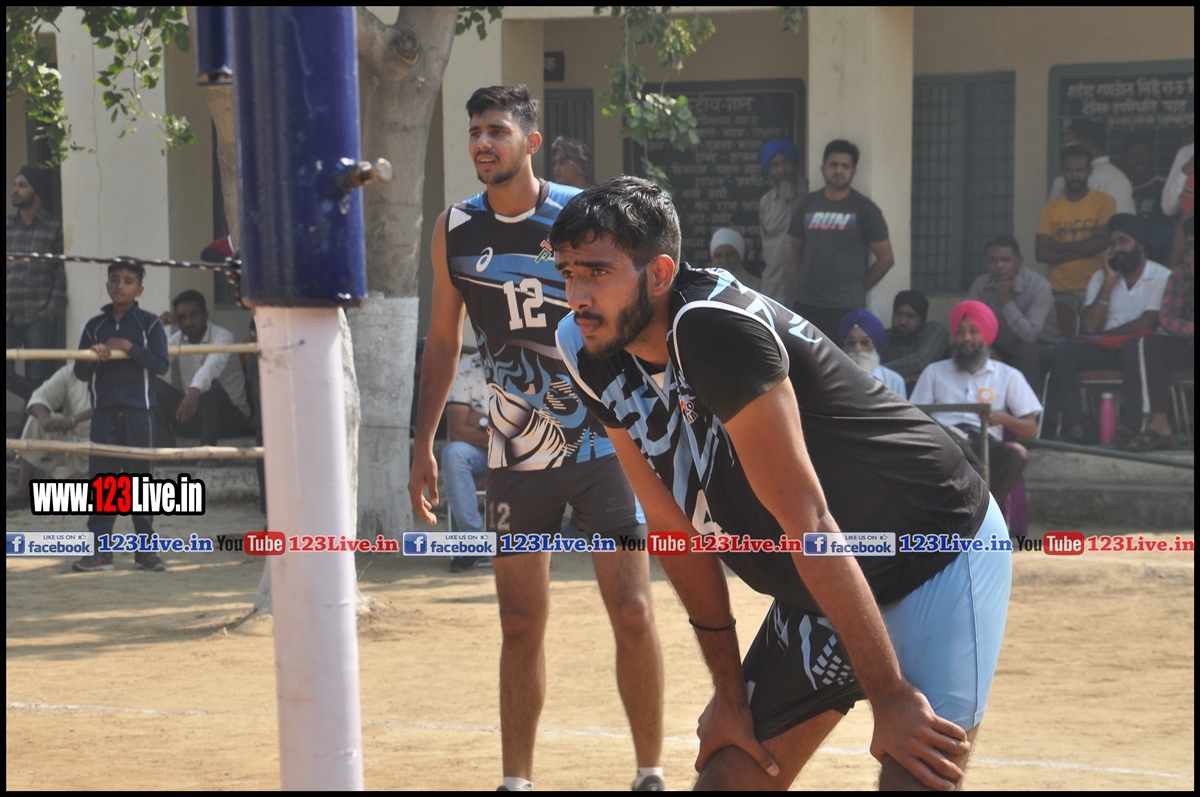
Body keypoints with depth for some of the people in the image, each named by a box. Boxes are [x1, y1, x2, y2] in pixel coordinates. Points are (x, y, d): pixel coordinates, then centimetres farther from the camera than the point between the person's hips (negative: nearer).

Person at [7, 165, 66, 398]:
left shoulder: (53, 228, 3)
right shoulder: (7, 227, 13)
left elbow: (61, 274, 1)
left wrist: (52, 310, -9)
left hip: (39, 318, -3)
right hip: (9, 317, 3)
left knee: (37, 377, -3)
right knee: (8, 375, -7)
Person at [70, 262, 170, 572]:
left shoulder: (148, 324, 2)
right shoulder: (95, 326, 11)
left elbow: (161, 364, -7)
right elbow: (81, 372, 11)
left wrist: (128, 347, -13)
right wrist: (91, 357, -10)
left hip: (138, 410, -2)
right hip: (104, 410, 3)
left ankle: (146, 549, 7)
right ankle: (99, 551, 1)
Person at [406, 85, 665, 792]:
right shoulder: (455, 231, 3)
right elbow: (444, 342, 13)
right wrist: (425, 445, 10)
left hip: (602, 438, -3)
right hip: (517, 455, 3)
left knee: (633, 611, -6)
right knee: (521, 624, 5)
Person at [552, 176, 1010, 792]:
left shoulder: (713, 329, -28)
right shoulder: (595, 359, -4)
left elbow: (809, 526, -28)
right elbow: (671, 524, 5)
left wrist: (890, 695, -25)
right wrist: (731, 691, 6)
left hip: (940, 556, -8)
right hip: (814, 595, 8)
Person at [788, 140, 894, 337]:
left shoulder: (865, 209, 0)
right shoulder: (807, 205, 10)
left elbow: (886, 258, 1)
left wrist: (859, 288, 5)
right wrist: (814, 280, 12)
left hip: (846, 308, -4)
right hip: (805, 305, 4)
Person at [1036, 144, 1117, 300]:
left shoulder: (1104, 202, 3)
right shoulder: (1051, 208, 8)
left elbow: (1102, 243, -9)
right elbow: (1041, 254, -1)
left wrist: (1060, 246, -2)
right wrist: (1084, 248, -8)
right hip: (1060, 291, 2)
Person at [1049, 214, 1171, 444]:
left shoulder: (1161, 277, 1)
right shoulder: (1100, 278, 15)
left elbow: (1146, 324, -10)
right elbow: (1089, 328, 1)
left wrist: (1103, 336, -2)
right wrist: (1109, 282, -2)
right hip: (1103, 350, 4)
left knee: (1132, 346, -40)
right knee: (1063, 351, -24)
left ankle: (1131, 425, -44)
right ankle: (1074, 426, -34)